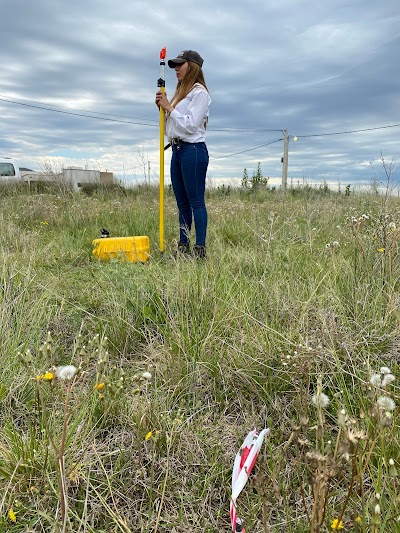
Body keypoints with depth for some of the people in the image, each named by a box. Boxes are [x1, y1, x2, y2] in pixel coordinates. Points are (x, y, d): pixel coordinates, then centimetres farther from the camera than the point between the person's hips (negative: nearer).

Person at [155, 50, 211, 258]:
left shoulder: (199, 92, -5)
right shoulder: (181, 92, 21)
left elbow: (190, 125, -16)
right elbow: (169, 127, 21)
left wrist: (169, 107, -9)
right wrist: (162, 107, 7)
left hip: (193, 149, -9)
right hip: (176, 149, 9)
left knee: (196, 201, -8)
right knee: (182, 202, 8)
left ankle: (200, 249, -5)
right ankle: (183, 247, 13)